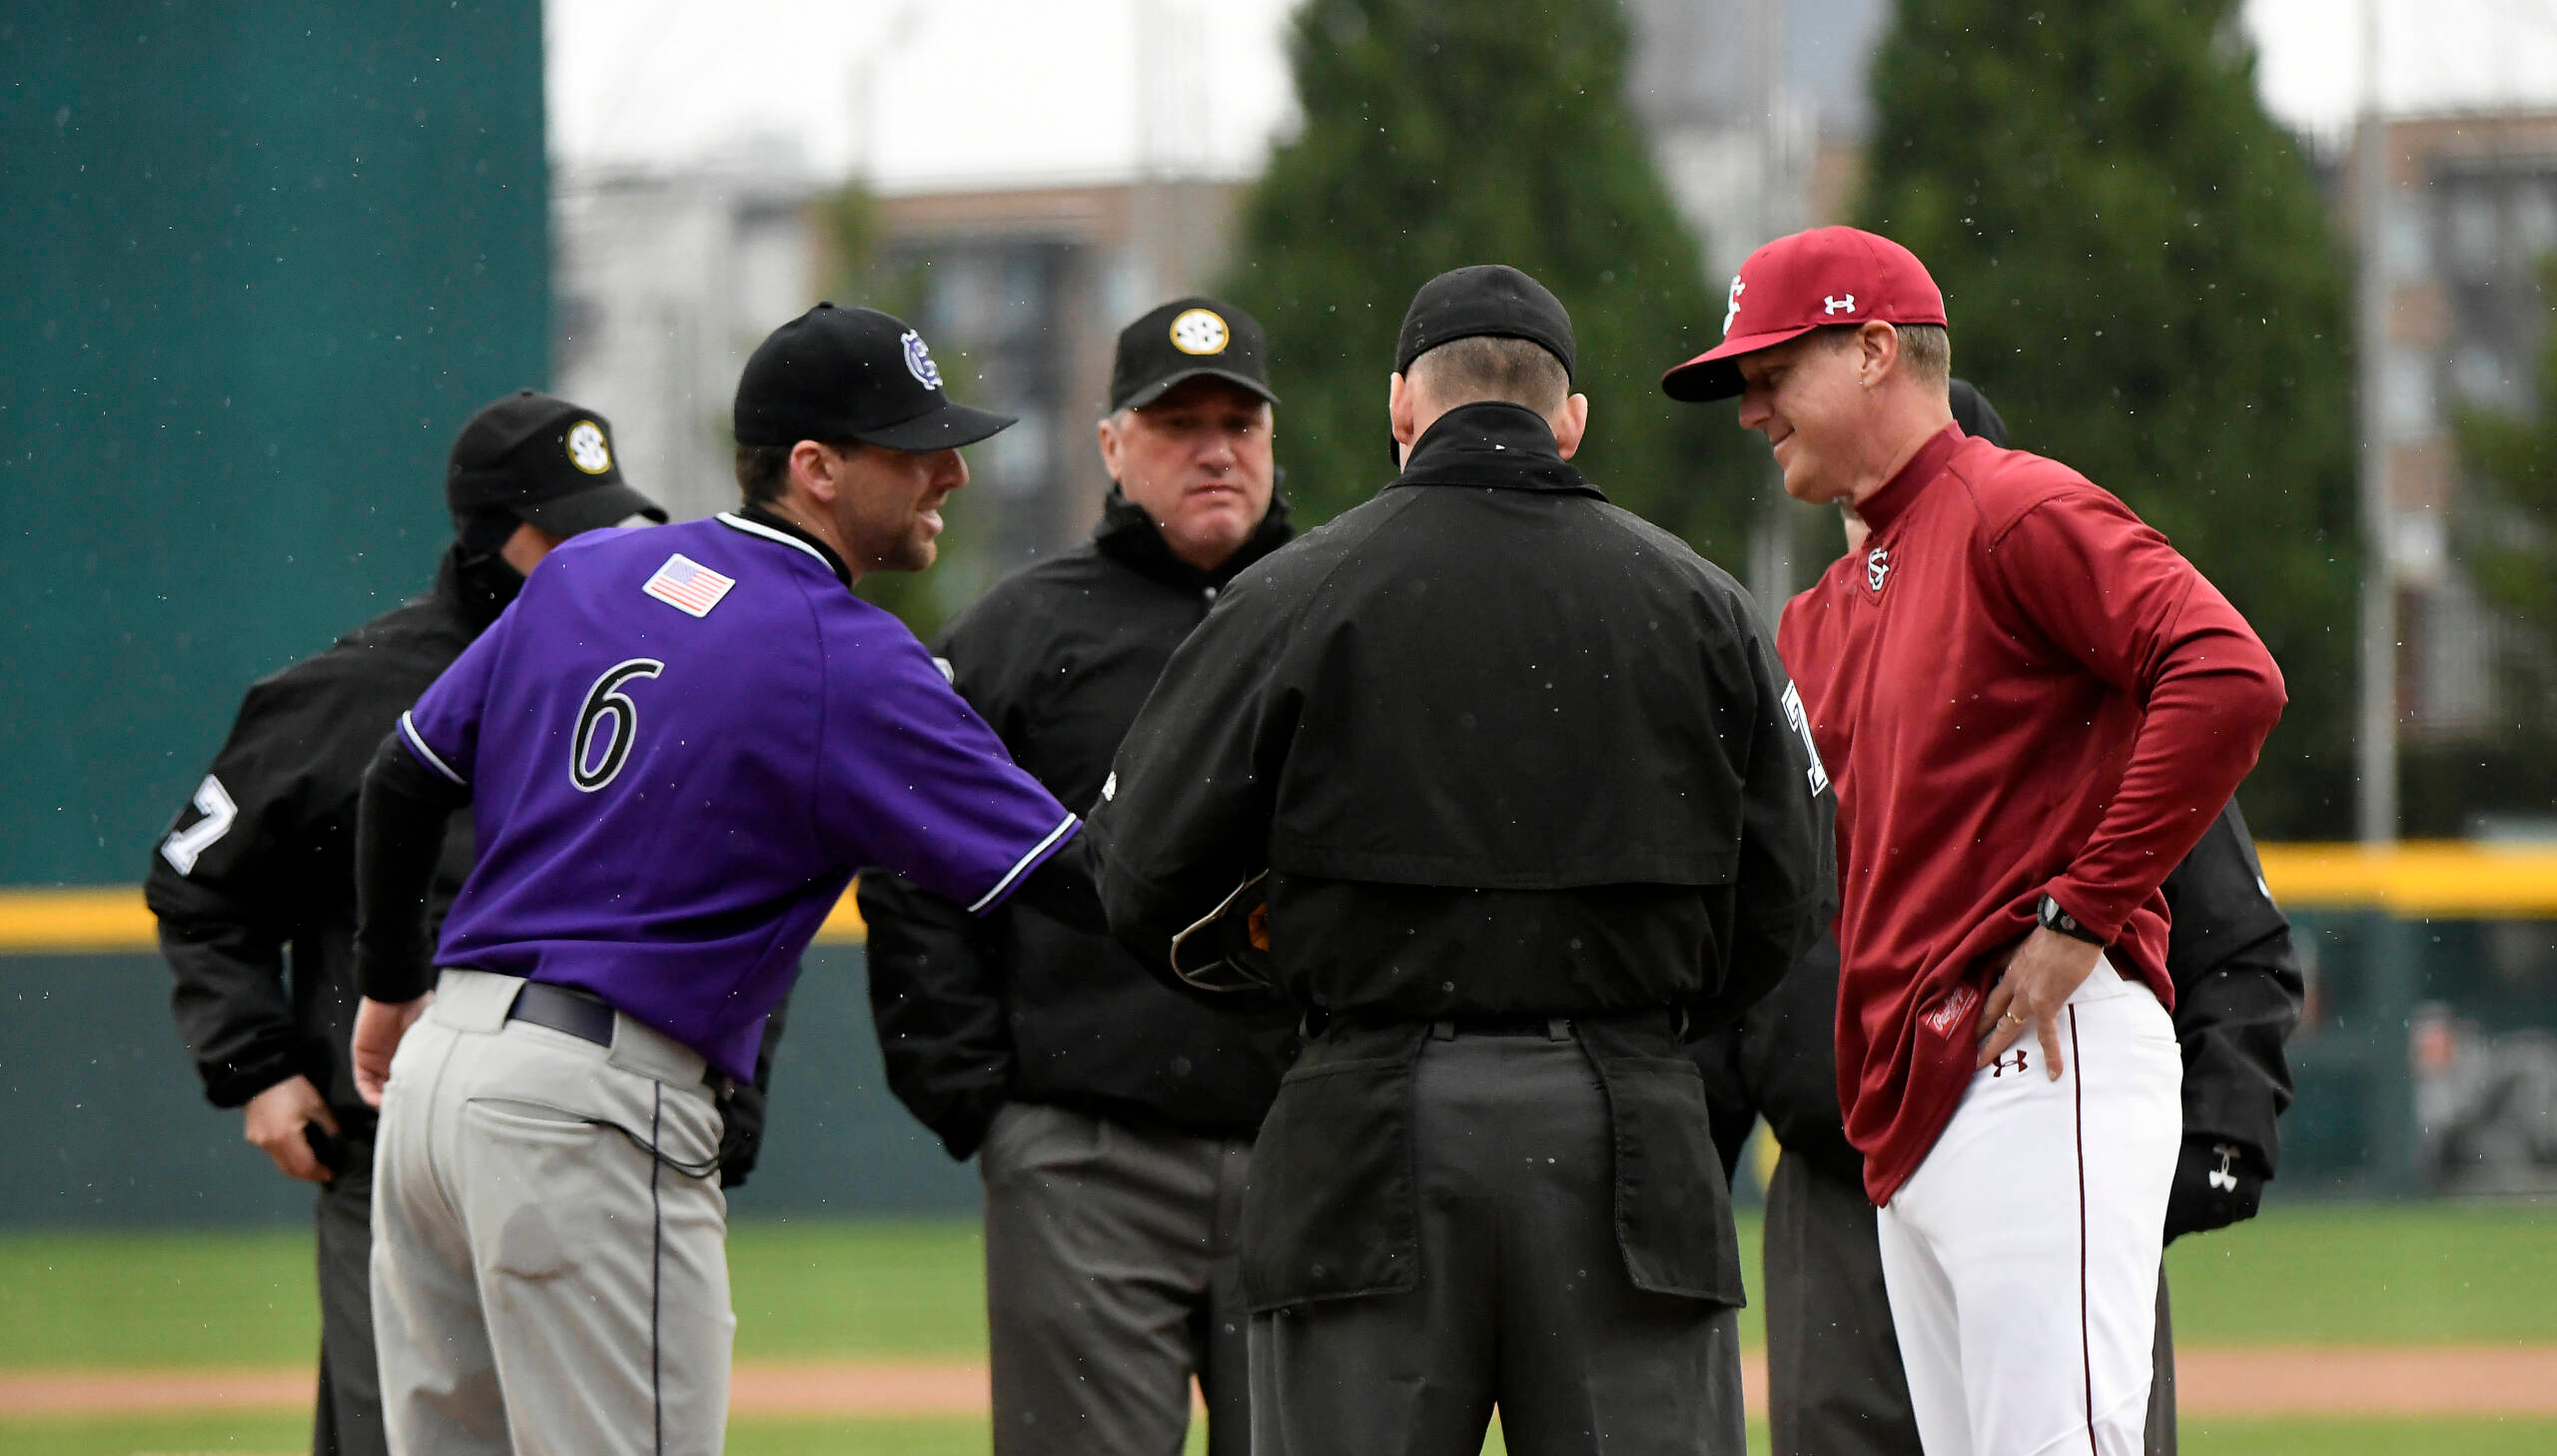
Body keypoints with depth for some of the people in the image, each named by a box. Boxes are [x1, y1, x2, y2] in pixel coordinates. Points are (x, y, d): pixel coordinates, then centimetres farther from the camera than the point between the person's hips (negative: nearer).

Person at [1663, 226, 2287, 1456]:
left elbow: (2229, 679, -18)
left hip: (2044, 1070, -9)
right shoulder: (1822, 616, 23)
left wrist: (2081, 913, -17)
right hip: (1903, 1113, 9)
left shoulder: (2018, 514, -5)